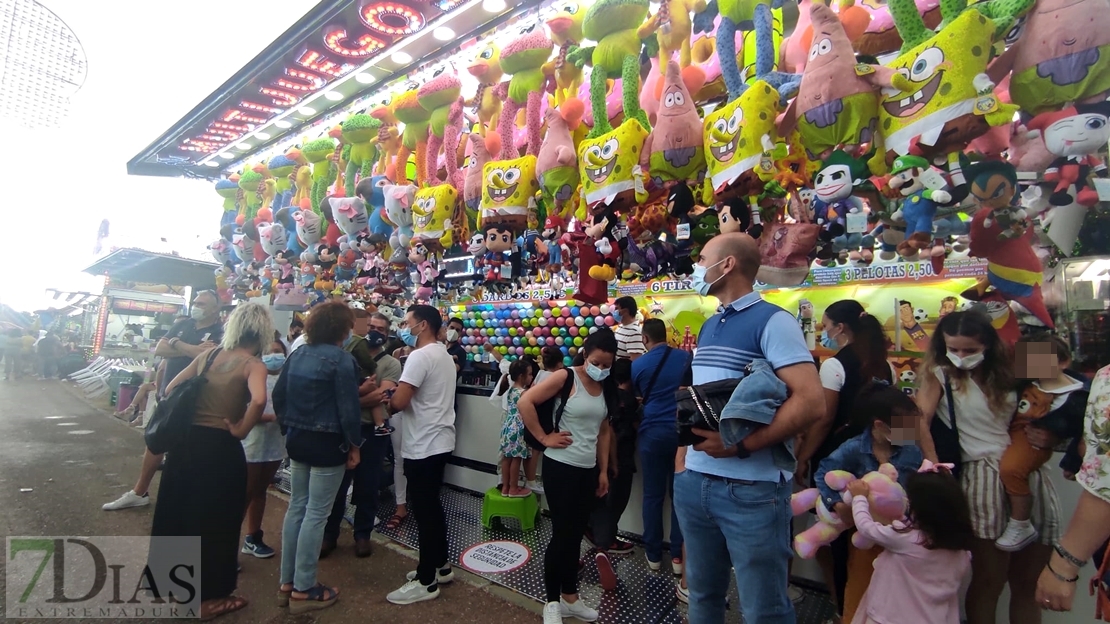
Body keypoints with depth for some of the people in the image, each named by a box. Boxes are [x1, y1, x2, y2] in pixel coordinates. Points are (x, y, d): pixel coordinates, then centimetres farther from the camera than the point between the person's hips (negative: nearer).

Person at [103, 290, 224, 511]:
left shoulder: (219, 333, -11)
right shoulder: (182, 324, 8)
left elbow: (205, 356, -27)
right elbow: (159, 349, -1)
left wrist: (177, 344, -13)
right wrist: (190, 350, -15)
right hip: (167, 393, 7)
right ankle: (139, 492, 32)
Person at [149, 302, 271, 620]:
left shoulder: (209, 354, 6)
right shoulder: (253, 365, -13)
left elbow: (171, 388, 8)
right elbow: (258, 400, -31)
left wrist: (183, 420, 14)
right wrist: (241, 429, -16)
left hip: (187, 440, 6)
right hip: (221, 448, -6)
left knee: (177, 511, 22)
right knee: (216, 521, 9)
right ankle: (208, 598, 23)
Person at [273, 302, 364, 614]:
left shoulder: (298, 354, 5)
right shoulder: (342, 359, -16)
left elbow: (278, 395, 10)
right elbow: (348, 408, -18)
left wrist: (289, 429, 19)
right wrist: (354, 445, -7)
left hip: (297, 440, 8)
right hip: (327, 444, -7)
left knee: (296, 507, 16)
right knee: (316, 514, 1)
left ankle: (287, 582, 26)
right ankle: (303, 590, 11)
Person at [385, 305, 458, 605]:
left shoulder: (421, 356, -18)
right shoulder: (443, 354, 14)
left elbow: (399, 402, -23)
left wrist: (386, 394, -1)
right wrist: (395, 394, 5)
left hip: (424, 445, -10)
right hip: (439, 441, 10)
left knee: (424, 511, -1)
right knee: (432, 506, 19)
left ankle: (426, 581, 10)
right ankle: (440, 566, 30)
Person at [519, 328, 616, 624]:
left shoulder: (607, 388, 6)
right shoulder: (566, 377, -13)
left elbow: (604, 432, 13)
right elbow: (525, 402, -18)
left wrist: (603, 470, 12)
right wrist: (543, 437, -15)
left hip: (588, 469, 6)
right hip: (561, 466, -6)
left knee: (576, 535, 16)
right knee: (562, 534, 3)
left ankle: (570, 597, 33)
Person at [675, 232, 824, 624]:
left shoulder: (773, 321, -10)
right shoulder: (707, 327, 13)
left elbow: (812, 402, -20)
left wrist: (741, 445, -23)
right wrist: (682, 455, 11)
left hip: (752, 488, -7)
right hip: (694, 482, 7)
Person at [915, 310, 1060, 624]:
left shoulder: (1004, 375, 16)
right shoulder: (939, 373, 2)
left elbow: (1025, 422, 20)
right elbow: (921, 419, -11)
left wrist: (1045, 437, -2)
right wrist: (934, 465, -21)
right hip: (984, 475, -5)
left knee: (1029, 582, 11)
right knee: (990, 579, 0)